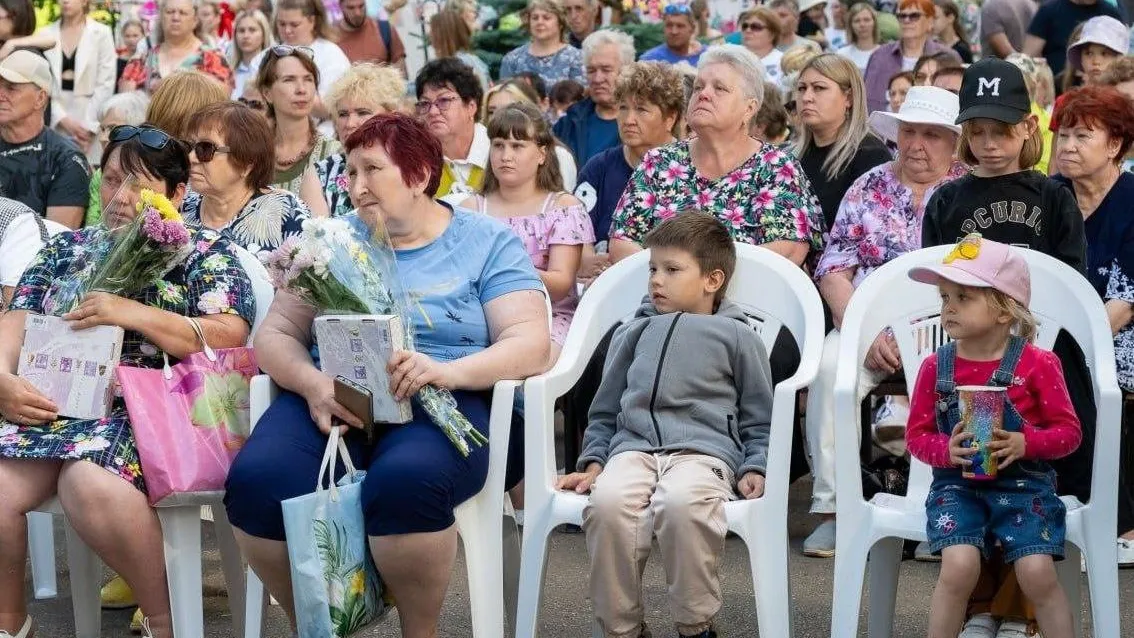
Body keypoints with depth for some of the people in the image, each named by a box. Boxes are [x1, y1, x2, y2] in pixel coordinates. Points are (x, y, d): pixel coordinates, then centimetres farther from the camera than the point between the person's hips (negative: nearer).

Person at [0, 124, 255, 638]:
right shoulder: (67, 249, 23)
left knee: (89, 483, -36)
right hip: (50, 403, 4)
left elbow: (231, 339, -5)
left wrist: (133, 313, -14)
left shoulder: (205, 253, 10)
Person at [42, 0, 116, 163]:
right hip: (55, 120, 2)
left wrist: (90, 126, -9)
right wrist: (63, 118, -7)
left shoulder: (101, 33, 2)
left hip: (90, 120, -2)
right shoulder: (46, 34, 8)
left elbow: (106, 85, -2)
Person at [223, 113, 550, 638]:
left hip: (439, 404, -3)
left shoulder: (488, 243, 9)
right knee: (257, 480, -29)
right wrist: (312, 384, -12)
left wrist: (446, 371, -22)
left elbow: (530, 345, -3)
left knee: (406, 481, -38)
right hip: (330, 400, 3)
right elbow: (275, 334, 11)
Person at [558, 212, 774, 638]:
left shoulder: (736, 336, 16)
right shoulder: (633, 333, 26)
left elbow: (758, 420, 17)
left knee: (681, 502, -39)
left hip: (704, 449, -3)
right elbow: (605, 411, 29)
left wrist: (755, 468, 1)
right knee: (607, 502, -33)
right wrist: (593, 461, 15)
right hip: (633, 447, 3)